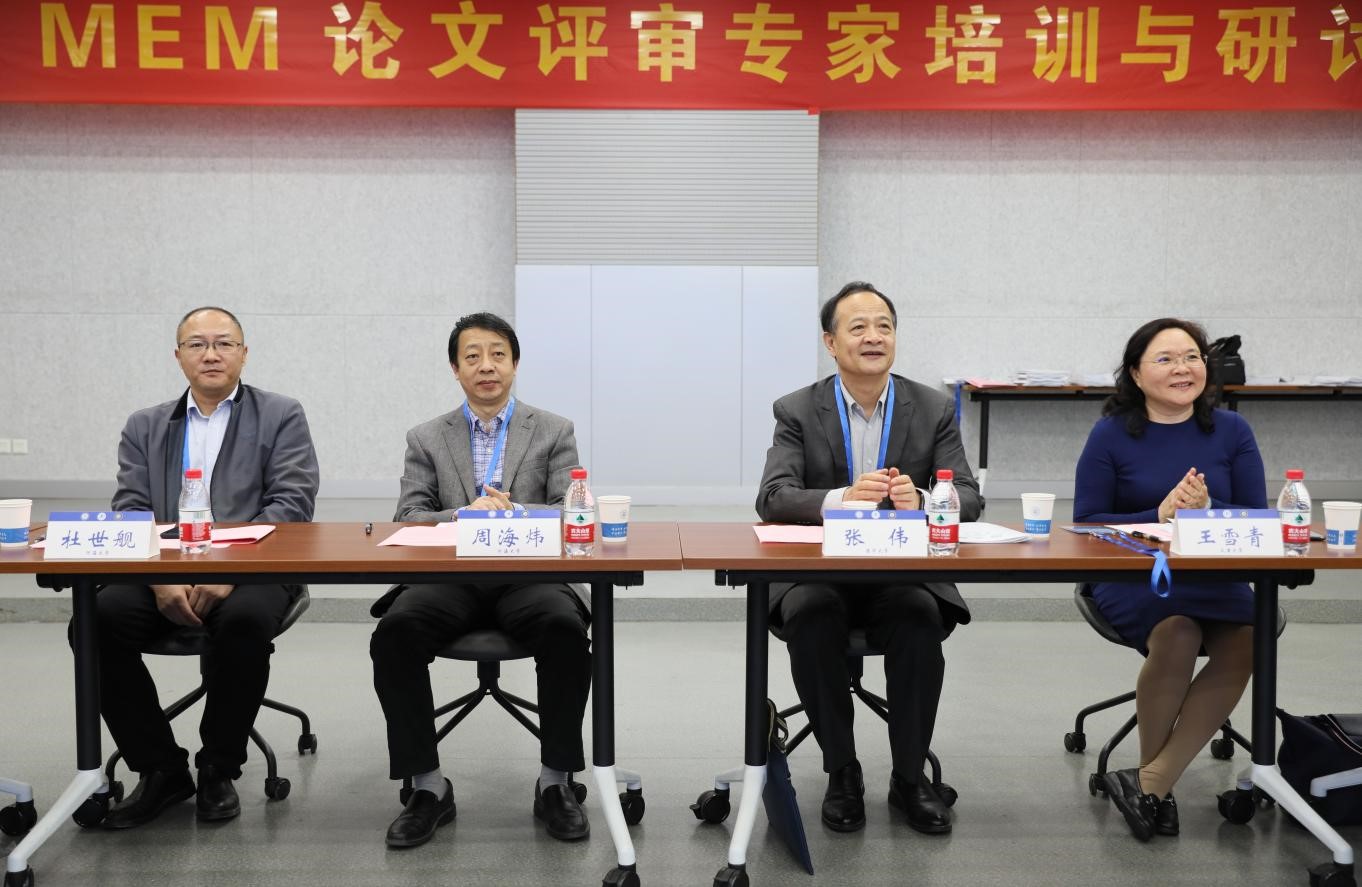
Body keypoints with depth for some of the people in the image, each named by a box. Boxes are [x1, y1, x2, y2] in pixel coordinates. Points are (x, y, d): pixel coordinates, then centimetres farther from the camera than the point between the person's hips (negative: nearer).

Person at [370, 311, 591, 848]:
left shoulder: (553, 431, 12)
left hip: (528, 577, -1)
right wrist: (467, 514, -15)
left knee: (565, 629, -33)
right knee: (394, 632, -29)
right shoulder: (426, 440, 15)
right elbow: (408, 520, 5)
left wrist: (514, 512, -17)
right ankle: (427, 787, -14)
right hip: (451, 579, 1)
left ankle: (556, 783, -16)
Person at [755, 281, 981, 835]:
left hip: (906, 573, 1)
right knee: (810, 618, -32)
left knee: (921, 618, -31)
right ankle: (842, 773, -11)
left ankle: (910, 776, -11)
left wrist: (920, 502, -26)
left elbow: (969, 497, -3)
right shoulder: (797, 411, 1)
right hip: (820, 574, 0)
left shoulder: (933, 410, 5)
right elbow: (772, 498, -12)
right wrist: (842, 498, -31)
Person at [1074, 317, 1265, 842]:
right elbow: (1087, 522, -1)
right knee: (1177, 632, -34)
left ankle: (1151, 780, -18)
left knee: (1246, 640, -29)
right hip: (1132, 578, -3)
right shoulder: (1112, 434, 2)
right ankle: (1158, 786, -9)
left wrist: (1205, 510, -15)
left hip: (1215, 578, 3)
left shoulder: (1231, 431, 9)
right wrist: (1160, 515, -16)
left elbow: (1259, 518, 7)